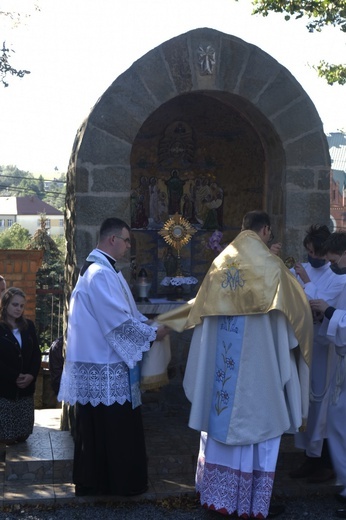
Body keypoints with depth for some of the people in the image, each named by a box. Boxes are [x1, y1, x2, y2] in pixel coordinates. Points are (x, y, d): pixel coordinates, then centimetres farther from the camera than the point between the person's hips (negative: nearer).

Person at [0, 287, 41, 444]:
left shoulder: (28, 326, 11)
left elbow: (36, 353, 10)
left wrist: (31, 375, -7)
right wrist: (15, 377, -14)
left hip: (26, 388, 4)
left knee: (23, 436, 3)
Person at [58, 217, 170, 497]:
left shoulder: (102, 269, 14)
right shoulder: (101, 274, -20)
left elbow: (123, 311, 19)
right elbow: (119, 321, -22)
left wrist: (148, 324, 8)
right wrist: (152, 333, -11)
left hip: (97, 362, 11)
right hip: (105, 367, -11)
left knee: (96, 427, 15)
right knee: (116, 426, 1)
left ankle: (92, 481, 23)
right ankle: (122, 482, 11)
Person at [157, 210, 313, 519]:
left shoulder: (221, 263, 8)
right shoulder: (270, 265, -10)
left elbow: (200, 306, 15)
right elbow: (298, 306, -6)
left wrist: (165, 322, 30)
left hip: (220, 362, 6)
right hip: (256, 362, -6)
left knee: (221, 421, 14)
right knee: (256, 423, 3)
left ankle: (217, 493, 23)